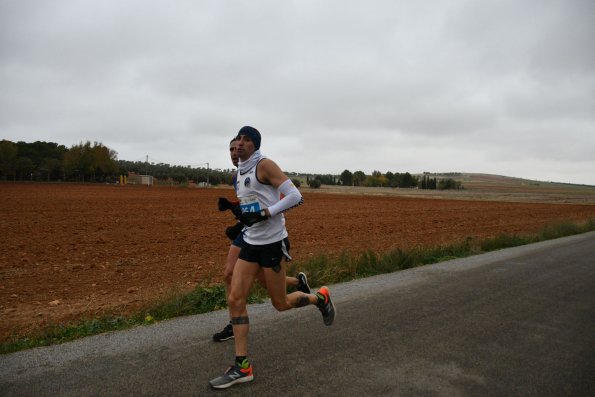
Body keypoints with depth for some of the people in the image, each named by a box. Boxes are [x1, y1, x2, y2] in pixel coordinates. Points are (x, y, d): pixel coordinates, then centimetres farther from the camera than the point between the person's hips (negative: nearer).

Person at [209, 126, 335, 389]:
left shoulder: (264, 165, -12)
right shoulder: (240, 172, 13)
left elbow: (295, 196, -18)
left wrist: (263, 214, -23)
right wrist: (234, 207, 10)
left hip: (271, 242, -7)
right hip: (251, 242, 8)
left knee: (281, 304, 4)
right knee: (235, 300, -2)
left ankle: (320, 298, 34)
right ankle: (242, 367, 6)